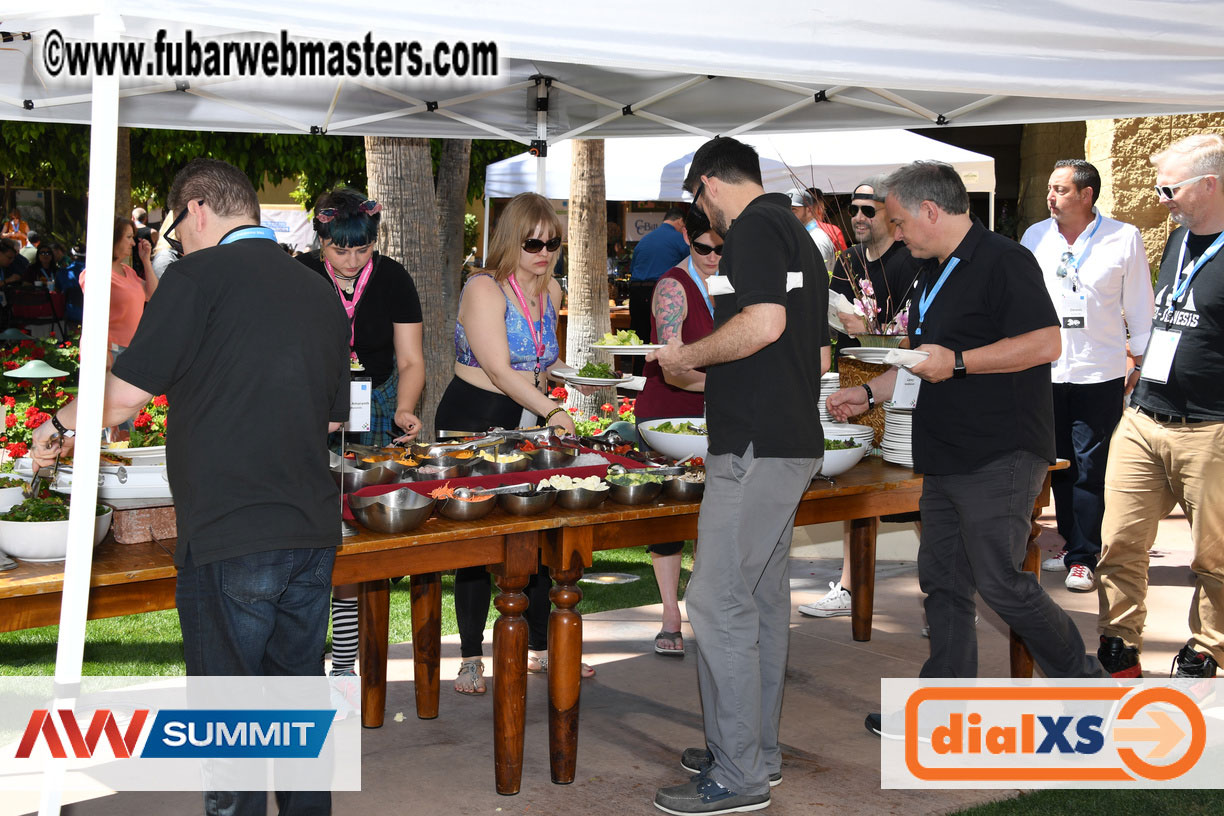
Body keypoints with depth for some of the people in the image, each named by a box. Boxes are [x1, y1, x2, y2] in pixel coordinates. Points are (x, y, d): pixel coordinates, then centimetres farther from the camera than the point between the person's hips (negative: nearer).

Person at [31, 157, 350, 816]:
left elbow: (124, 397, -10)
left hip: (228, 539, -7)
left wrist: (57, 425, 9)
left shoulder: (203, 274, -8)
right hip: (314, 532, 7)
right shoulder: (321, 292, 13)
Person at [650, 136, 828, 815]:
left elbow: (763, 322, -26)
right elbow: (820, 356, 24)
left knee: (718, 601, -8)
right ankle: (758, 750, 24)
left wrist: (689, 356, -11)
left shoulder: (754, 226, -10)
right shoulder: (798, 236, 20)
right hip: (792, 441, 11)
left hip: (755, 447, -11)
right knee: (764, 596, 15)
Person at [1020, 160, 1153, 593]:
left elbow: (1140, 308, 2)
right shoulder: (1035, 237, 5)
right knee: (1060, 465, 11)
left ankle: (1083, 558, 4)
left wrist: (1141, 365, -1)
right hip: (1046, 372, 4)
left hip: (1099, 375, -4)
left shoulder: (1123, 239, -3)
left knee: (1090, 469, -2)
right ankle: (1073, 544, 24)